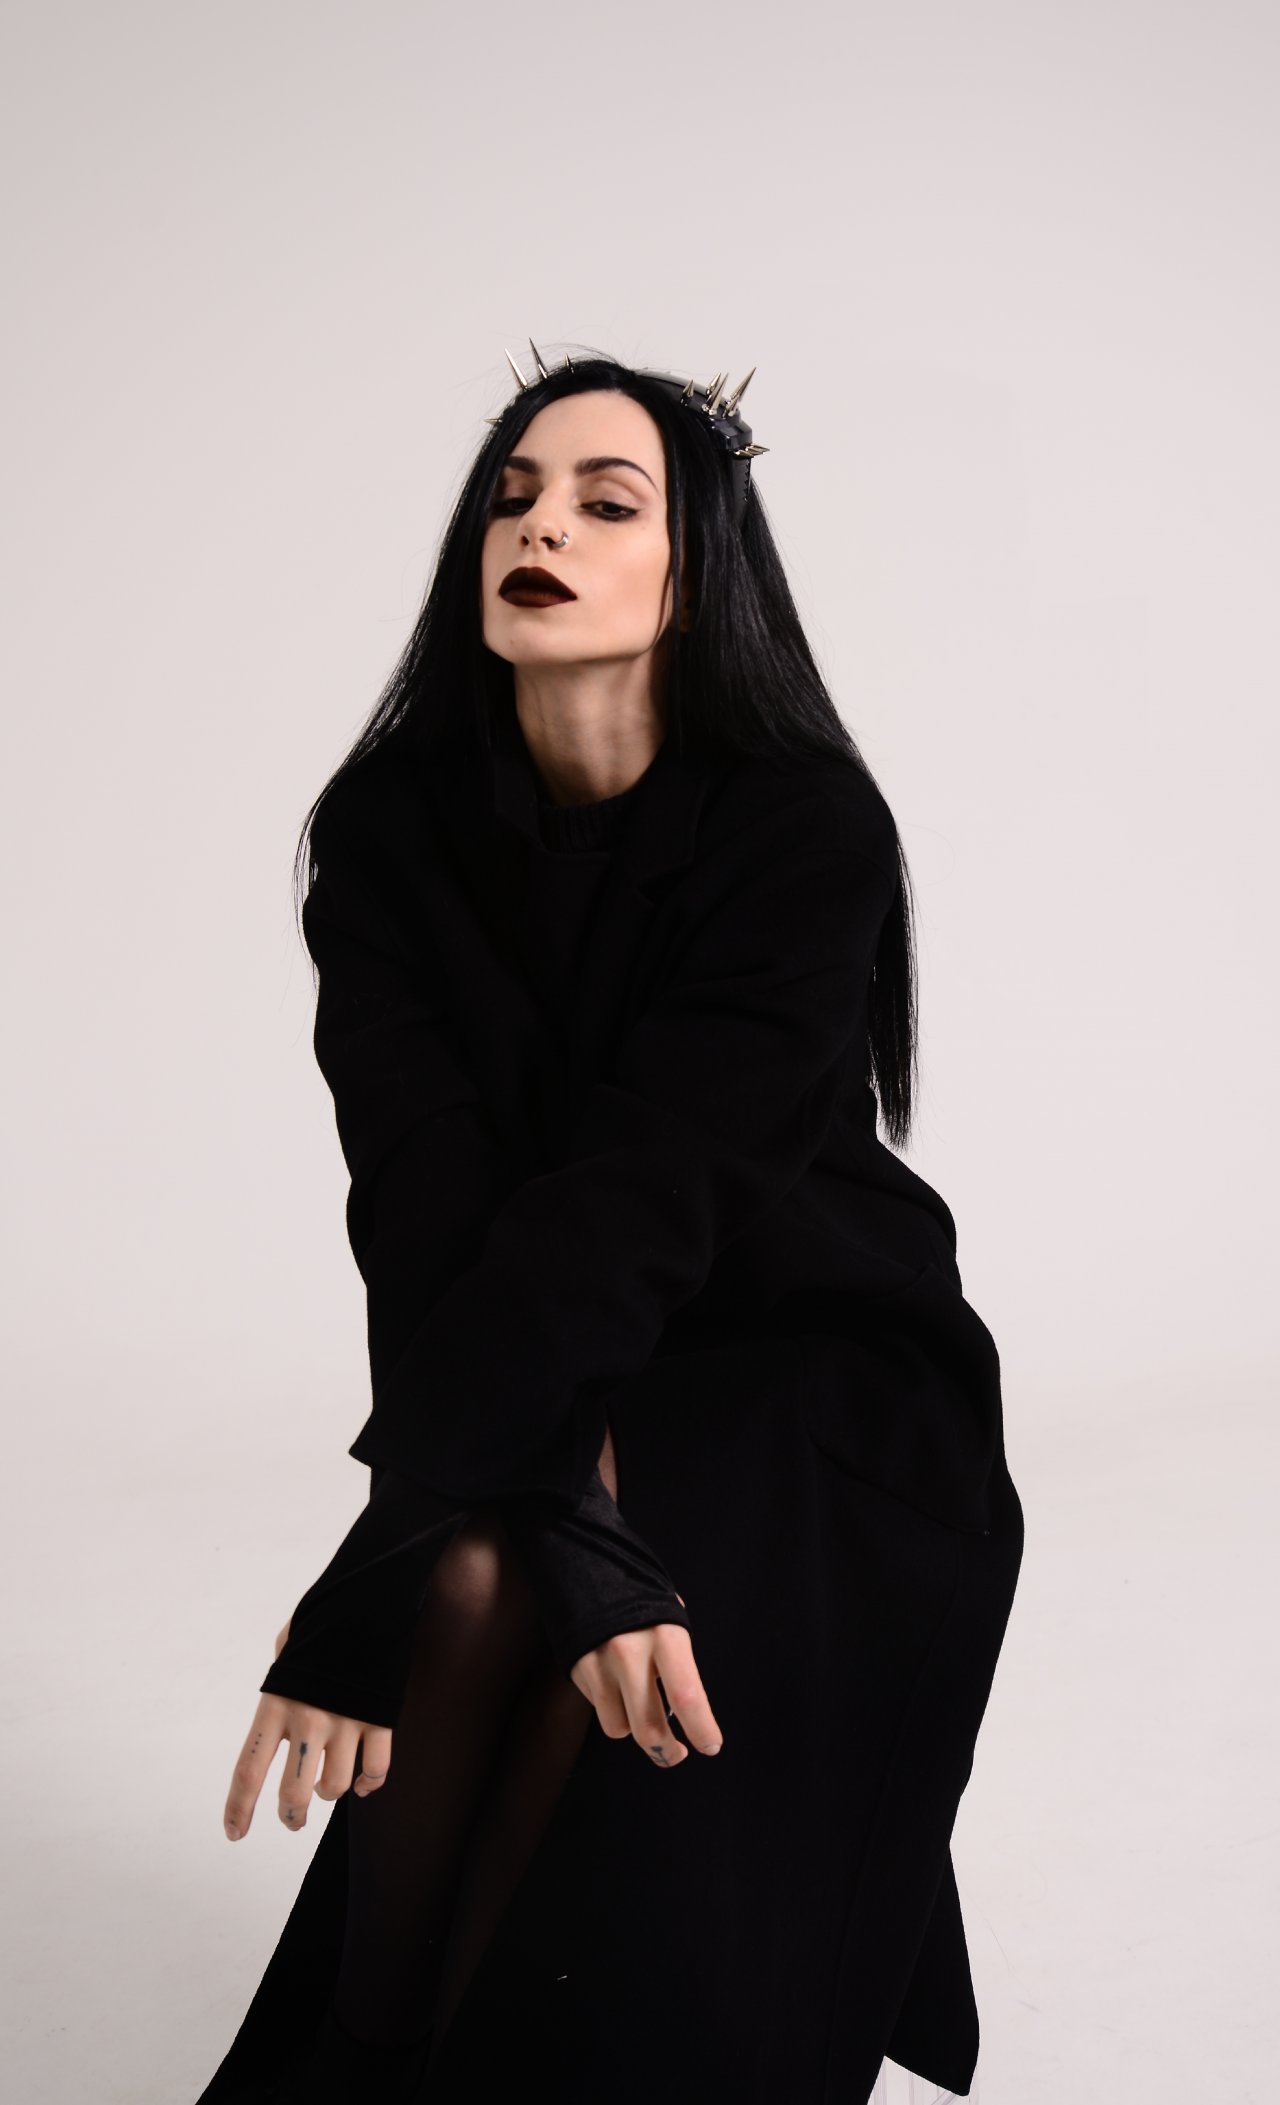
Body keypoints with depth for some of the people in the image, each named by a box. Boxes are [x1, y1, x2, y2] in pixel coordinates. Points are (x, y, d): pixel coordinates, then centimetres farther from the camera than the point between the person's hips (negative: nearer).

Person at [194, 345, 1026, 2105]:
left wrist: (378, 1575, -33)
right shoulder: (390, 828, -7)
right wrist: (568, 1519, -35)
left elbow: (647, 1186, -27)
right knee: (482, 1572, -29)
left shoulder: (810, 823, -18)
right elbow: (423, 1192, -18)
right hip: (564, 1373, 3)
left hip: (816, 1360, -2)